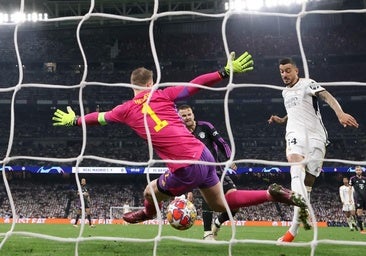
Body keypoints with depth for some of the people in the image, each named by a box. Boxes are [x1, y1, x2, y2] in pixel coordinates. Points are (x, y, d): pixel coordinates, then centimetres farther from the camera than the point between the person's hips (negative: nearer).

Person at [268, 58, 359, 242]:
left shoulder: (307, 84, 3)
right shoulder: (285, 92, 24)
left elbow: (327, 96, -15)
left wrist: (340, 113, -33)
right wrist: (281, 120, 20)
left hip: (315, 136, -3)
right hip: (295, 134, 3)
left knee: (308, 180, -6)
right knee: (297, 171, -26)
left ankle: (294, 228, -5)